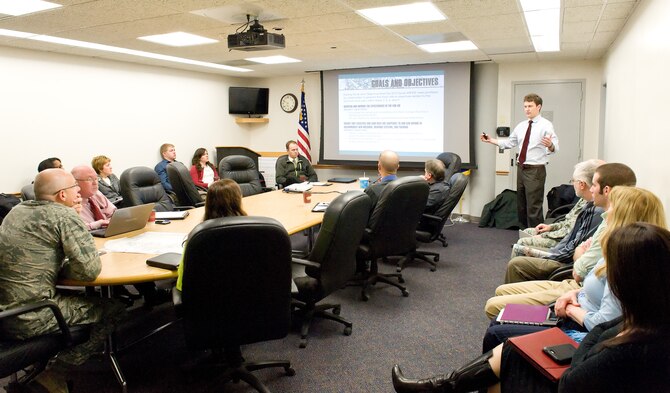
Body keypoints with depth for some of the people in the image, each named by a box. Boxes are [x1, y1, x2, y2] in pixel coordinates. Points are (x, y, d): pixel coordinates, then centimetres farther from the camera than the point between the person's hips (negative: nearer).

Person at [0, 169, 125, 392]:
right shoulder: (63, 215, -13)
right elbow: (90, 269, -18)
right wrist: (60, 270, 0)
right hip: (30, 318, -8)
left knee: (79, 297, 30)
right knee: (114, 310, 7)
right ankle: (54, 373, 7)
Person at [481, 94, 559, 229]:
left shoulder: (546, 125, -10)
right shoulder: (521, 126, 11)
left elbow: (555, 148, -19)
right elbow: (509, 143, 18)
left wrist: (550, 145, -41)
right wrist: (491, 140, 10)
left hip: (535, 170, -7)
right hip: (521, 168, 7)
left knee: (533, 207, -6)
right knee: (521, 206, 16)